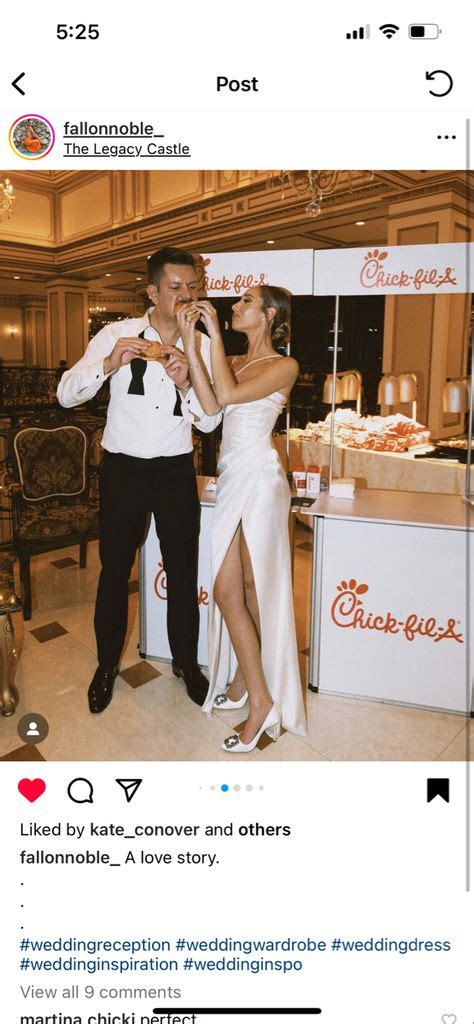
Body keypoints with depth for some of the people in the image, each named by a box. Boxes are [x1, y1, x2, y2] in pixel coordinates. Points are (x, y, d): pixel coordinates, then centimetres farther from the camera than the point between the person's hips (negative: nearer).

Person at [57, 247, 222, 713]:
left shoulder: (202, 346, 0)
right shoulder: (116, 335, -4)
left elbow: (210, 421, -2)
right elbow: (66, 394, -8)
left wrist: (185, 384, -21)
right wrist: (109, 364, -25)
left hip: (176, 472, 1)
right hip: (123, 469, -1)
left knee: (183, 573, 8)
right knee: (115, 572, 9)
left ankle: (186, 661, 29)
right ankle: (107, 663, 30)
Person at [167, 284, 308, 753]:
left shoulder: (284, 366, -5)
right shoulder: (234, 362, 16)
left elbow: (228, 395, -20)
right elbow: (211, 404, -3)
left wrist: (213, 333, -13)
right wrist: (190, 342, -5)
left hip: (258, 479, -7)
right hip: (232, 477, 7)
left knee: (229, 591, -8)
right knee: (241, 590, 12)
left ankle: (262, 701, 4)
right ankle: (242, 680, 26)